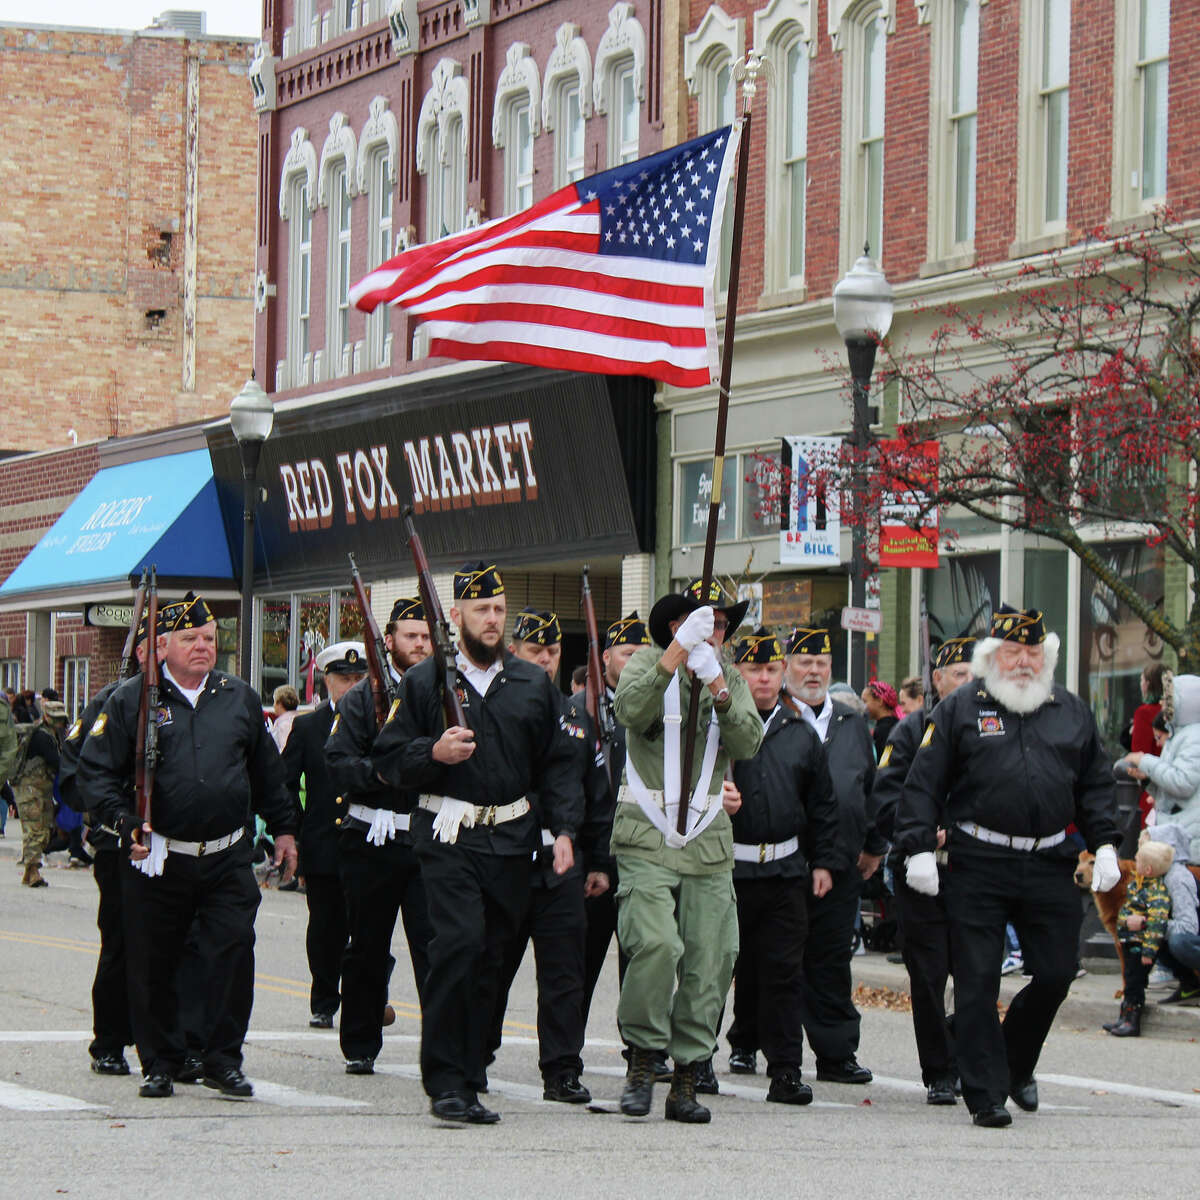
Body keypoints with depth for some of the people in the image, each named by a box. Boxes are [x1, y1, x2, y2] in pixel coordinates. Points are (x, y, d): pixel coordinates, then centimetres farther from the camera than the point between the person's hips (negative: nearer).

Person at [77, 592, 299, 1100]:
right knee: (154, 963, 4)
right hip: (159, 860, -2)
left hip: (228, 859, 2)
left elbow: (267, 772, 20)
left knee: (234, 952, -7)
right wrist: (124, 821, -12)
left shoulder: (239, 698, 10)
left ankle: (224, 1059, 3)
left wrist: (283, 828, 21)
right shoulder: (132, 700, 0)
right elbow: (95, 771, 0)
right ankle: (159, 1062, 17)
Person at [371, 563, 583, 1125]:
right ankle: (447, 1083, -15)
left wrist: (564, 829, 3)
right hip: (449, 839, -4)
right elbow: (388, 758, 4)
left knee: (489, 958, 6)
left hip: (511, 841, 4)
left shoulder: (534, 685, 13)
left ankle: (467, 1078, 15)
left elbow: (558, 764, 14)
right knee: (459, 943, -19)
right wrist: (434, 753, -15)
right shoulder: (425, 681, 4)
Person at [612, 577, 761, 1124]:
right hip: (647, 838, -4)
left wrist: (718, 689, -19)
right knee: (655, 943, -22)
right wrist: (679, 650, -25)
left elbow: (748, 743, -3)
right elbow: (631, 710, -19)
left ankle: (686, 1083, 7)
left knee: (709, 961, -1)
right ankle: (641, 1062, -6)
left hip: (709, 843, 4)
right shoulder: (647, 664, 4)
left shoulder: (731, 681, 14)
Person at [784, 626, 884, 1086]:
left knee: (832, 957, 6)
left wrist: (874, 846, 21)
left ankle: (836, 1053, 9)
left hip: (841, 863, 4)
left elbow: (870, 787, 22)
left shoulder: (852, 724, 16)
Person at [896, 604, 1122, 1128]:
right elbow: (923, 784, 0)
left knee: (1056, 974, 1)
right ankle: (986, 1093, 3)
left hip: (1050, 866, 3)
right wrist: (919, 848, -8)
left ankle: (1017, 1064, 27)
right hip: (978, 867, -3)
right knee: (978, 982, -3)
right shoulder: (958, 710, 3)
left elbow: (1096, 786, 17)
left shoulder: (1072, 712, 13)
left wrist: (1105, 845, 6)